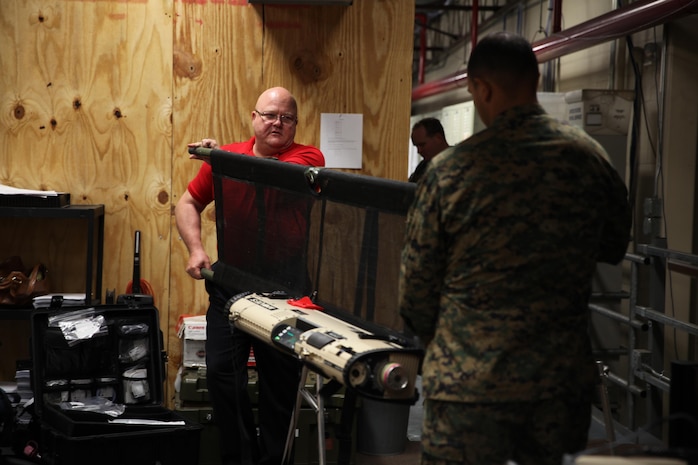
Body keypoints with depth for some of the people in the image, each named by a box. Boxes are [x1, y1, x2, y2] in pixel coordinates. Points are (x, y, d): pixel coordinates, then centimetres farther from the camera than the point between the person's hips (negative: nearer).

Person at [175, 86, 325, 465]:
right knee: (222, 370, 0)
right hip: (231, 282, 2)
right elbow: (188, 203, 13)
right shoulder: (225, 156, 6)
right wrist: (195, 249, -1)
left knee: (280, 378, 8)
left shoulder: (308, 157, -3)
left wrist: (224, 158, -24)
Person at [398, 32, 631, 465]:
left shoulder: (451, 169, -11)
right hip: (563, 375, 3)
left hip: (469, 378, -3)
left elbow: (416, 281, -3)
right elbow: (615, 247, 13)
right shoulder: (590, 156, -3)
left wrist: (434, 338, 15)